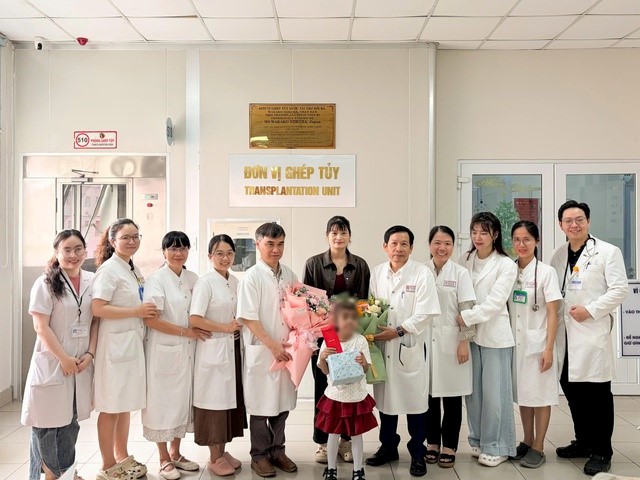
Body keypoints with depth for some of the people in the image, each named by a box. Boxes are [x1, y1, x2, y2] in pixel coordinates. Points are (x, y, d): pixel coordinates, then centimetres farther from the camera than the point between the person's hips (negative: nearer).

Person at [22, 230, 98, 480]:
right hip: (51, 362, -4)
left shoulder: (92, 281, 3)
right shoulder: (45, 283, -9)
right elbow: (41, 327, -12)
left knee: (72, 419, 15)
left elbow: (95, 321, 8)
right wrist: (64, 358, -14)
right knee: (47, 421, 3)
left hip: (81, 362, 4)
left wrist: (90, 354, -3)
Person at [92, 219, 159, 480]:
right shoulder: (109, 269, -12)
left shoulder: (134, 269, 13)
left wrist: (148, 312, 7)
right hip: (115, 343, -8)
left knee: (126, 404, 16)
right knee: (111, 407, 2)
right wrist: (136, 311, -19)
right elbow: (98, 309, -20)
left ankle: (122, 458, 30)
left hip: (134, 343, 8)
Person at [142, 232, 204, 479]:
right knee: (163, 401, 3)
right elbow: (150, 320, -15)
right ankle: (164, 460, 18)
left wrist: (201, 331, -1)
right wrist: (185, 331, -13)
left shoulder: (193, 279, 7)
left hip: (188, 350, 6)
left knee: (183, 399, 12)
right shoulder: (156, 280, -9)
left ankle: (175, 453, 29)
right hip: (163, 350, -5)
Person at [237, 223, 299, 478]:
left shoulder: (289, 275, 6)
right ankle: (259, 455, 21)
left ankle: (277, 450, 29)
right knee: (261, 404, 5)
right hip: (261, 350, -5)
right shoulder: (252, 277, -9)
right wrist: (273, 346, -15)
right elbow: (248, 318, -13)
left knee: (283, 402, 13)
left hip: (286, 350, 5)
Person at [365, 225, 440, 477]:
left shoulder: (422, 273, -6)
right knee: (385, 398, 13)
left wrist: (398, 331, -16)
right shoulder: (377, 273, 7)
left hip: (411, 346, -4)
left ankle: (418, 454, 20)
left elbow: (425, 313, -12)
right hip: (382, 345, 4)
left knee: (415, 400, 4)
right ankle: (388, 447, 31)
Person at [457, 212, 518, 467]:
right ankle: (478, 441, 26)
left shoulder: (506, 265, -5)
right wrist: (461, 322, -4)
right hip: (468, 334, 4)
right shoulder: (464, 260, 7)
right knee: (472, 391, 11)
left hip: (494, 336, -4)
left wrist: (467, 317, -18)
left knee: (494, 393, 2)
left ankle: (497, 447, 17)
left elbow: (495, 302, -13)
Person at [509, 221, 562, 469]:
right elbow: (506, 309, 9)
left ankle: (538, 448, 16)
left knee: (540, 395, 4)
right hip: (516, 342, 4)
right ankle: (527, 442, 27)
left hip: (537, 343, -4)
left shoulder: (546, 272, -8)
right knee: (522, 393, 13)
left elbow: (552, 313, -8)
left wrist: (548, 349, -13)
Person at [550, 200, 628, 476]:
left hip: (593, 332, -5)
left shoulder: (608, 252, -3)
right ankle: (584, 442, 29)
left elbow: (620, 290, -9)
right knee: (571, 388, 12)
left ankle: (601, 452, 14)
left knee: (597, 393, 1)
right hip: (565, 333, 5)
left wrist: (590, 310, -16)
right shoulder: (558, 255, 13)